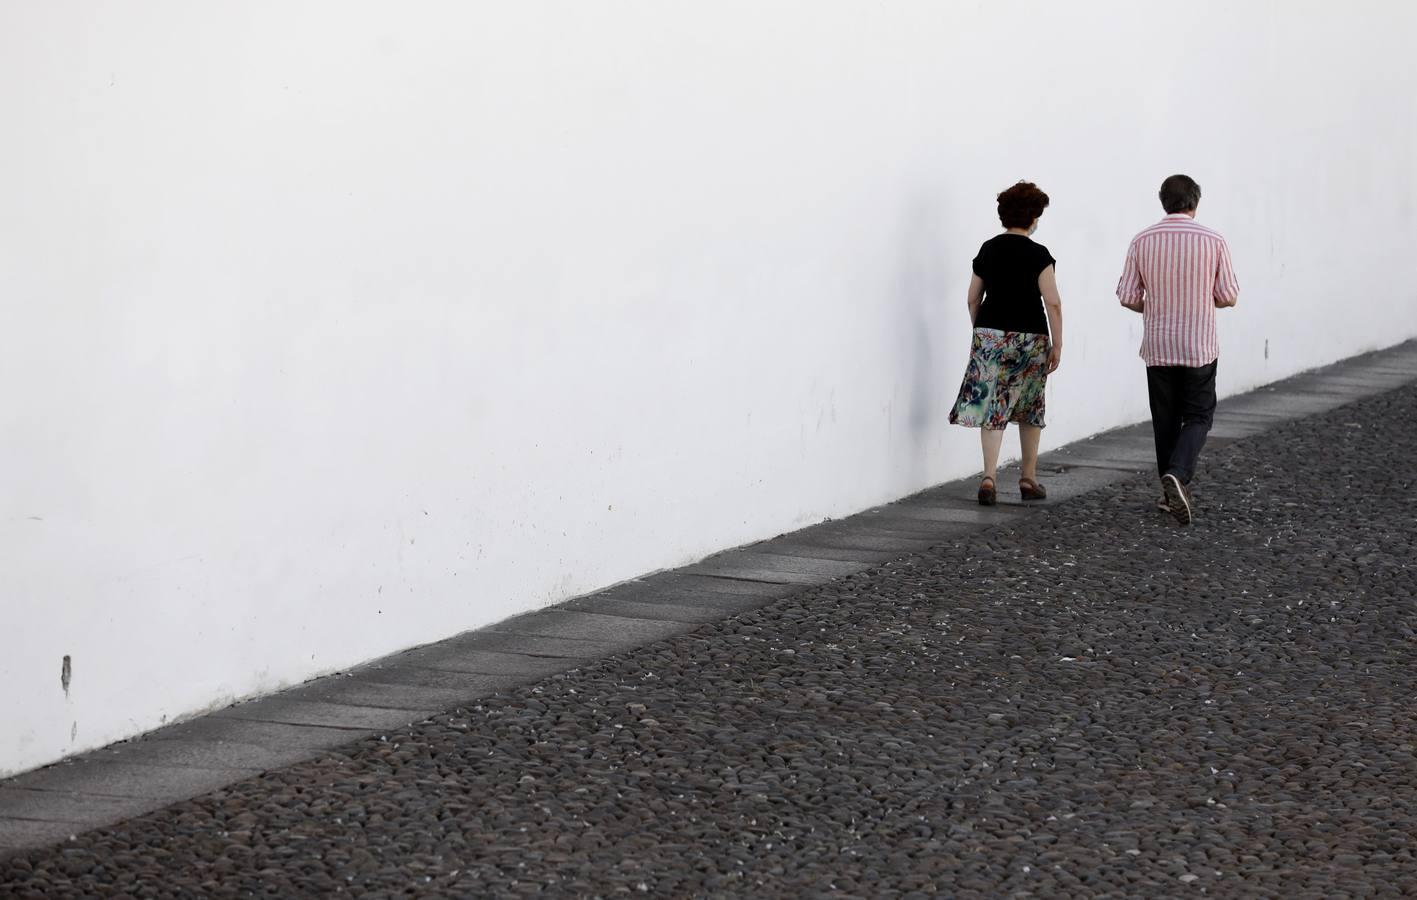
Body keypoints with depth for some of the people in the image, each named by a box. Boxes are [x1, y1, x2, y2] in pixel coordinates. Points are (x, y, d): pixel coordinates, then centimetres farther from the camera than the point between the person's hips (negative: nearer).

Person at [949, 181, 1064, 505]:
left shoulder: (988, 250, 5)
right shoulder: (1038, 254, -9)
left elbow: (973, 298, 10)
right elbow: (1053, 303, -13)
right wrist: (1057, 345, -6)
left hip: (989, 335, 3)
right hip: (1030, 337, -3)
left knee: (991, 408, -1)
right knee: (1030, 410, 13)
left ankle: (989, 475, -17)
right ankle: (1028, 478, 21)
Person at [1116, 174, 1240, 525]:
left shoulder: (1142, 242, -3)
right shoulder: (1213, 241, -8)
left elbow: (1128, 297, -2)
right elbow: (1229, 296, -2)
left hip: (1158, 346, 2)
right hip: (1199, 347, -2)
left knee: (1165, 419, 12)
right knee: (1198, 417, 7)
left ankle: (1173, 494, 18)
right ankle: (1178, 475, -17)